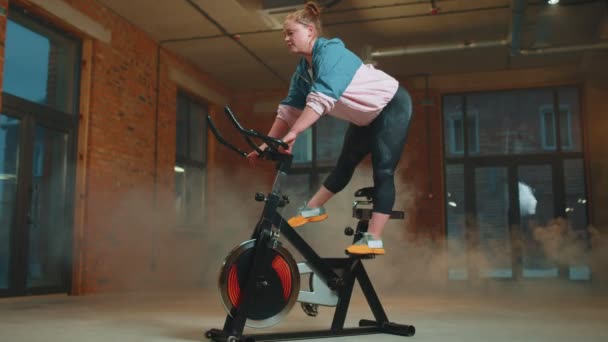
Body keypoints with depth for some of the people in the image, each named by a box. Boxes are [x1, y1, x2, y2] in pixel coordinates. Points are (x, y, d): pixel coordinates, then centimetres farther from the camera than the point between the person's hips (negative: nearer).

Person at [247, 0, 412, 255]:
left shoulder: (331, 52, -28)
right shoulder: (303, 71, -1)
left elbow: (321, 99, -40)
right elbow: (288, 109, -3)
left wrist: (292, 134, -44)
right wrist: (267, 144, -10)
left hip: (391, 105, -8)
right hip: (366, 117, 8)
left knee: (382, 171, -14)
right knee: (345, 164, 14)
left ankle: (374, 239, -16)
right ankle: (313, 208, 26)